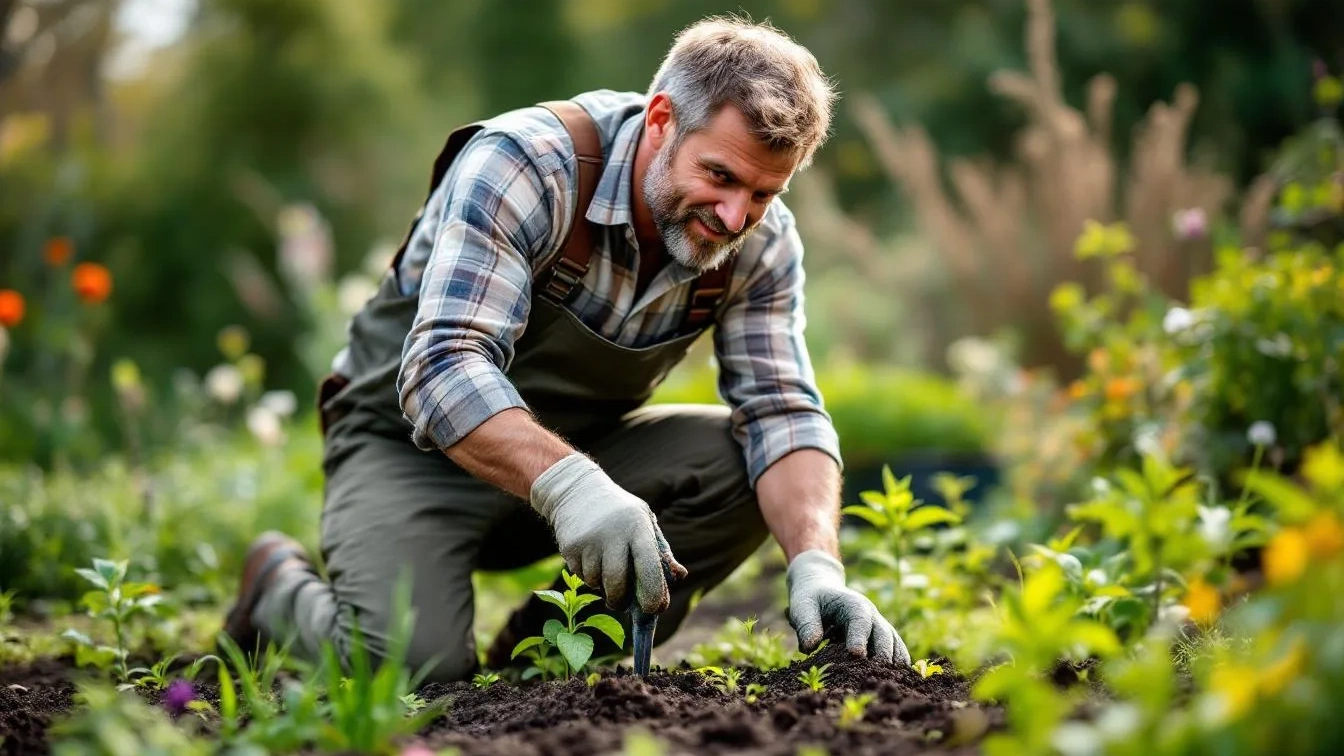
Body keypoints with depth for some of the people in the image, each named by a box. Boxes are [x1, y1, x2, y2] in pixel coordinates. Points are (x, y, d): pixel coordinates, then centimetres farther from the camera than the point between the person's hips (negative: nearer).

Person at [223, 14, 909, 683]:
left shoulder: (763, 243, -12)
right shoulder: (523, 166, -29)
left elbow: (782, 412, -16)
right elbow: (444, 368, -39)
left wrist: (816, 567, -35)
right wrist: (567, 485, -56)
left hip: (584, 444, 5)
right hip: (413, 439, -5)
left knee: (744, 463, -20)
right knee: (414, 662, -29)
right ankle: (281, 587, 7)